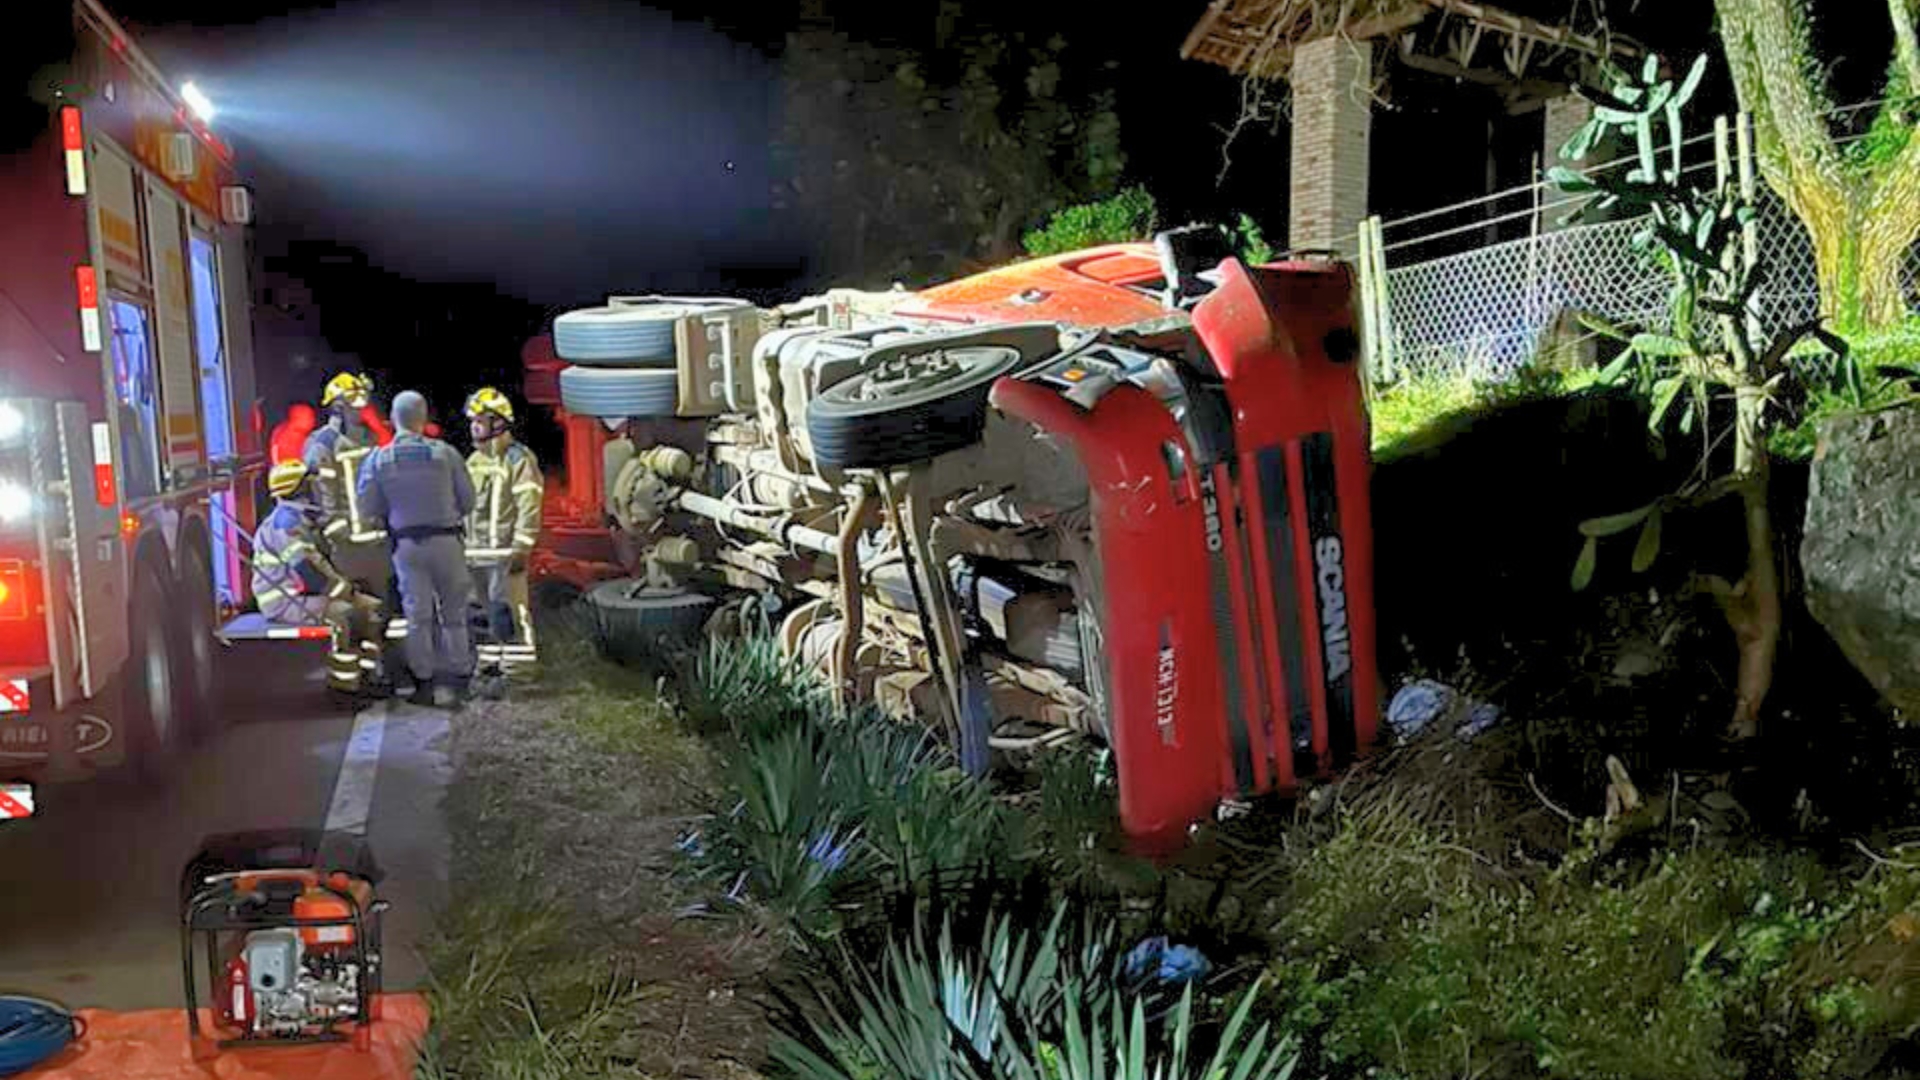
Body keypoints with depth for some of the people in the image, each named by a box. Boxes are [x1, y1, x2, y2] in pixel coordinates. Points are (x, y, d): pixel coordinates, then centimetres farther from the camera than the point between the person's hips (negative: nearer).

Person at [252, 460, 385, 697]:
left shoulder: (304, 520, 14)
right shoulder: (286, 522, -19)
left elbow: (322, 566, 17)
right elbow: (308, 572, -26)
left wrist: (352, 590, 3)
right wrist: (351, 595, -20)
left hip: (303, 595, 10)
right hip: (284, 601, -10)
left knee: (370, 608, 3)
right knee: (344, 614, -29)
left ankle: (368, 675, -1)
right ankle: (342, 681, -22)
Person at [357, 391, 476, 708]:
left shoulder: (379, 459, -4)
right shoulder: (444, 453, -6)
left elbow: (367, 508, -3)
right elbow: (468, 500, -2)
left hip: (406, 544, 1)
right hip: (445, 540, -1)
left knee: (417, 614, 7)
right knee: (453, 612, 10)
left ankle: (424, 683, 8)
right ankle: (459, 680, 14)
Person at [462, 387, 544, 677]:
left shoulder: (518, 458, -8)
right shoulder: (474, 461, 18)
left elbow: (529, 507, -13)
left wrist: (521, 547, -18)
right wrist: (465, 544, 18)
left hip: (505, 549, -8)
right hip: (477, 550, 8)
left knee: (508, 607, -10)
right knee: (491, 608, 12)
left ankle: (521, 659, -5)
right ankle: (495, 656, 19)